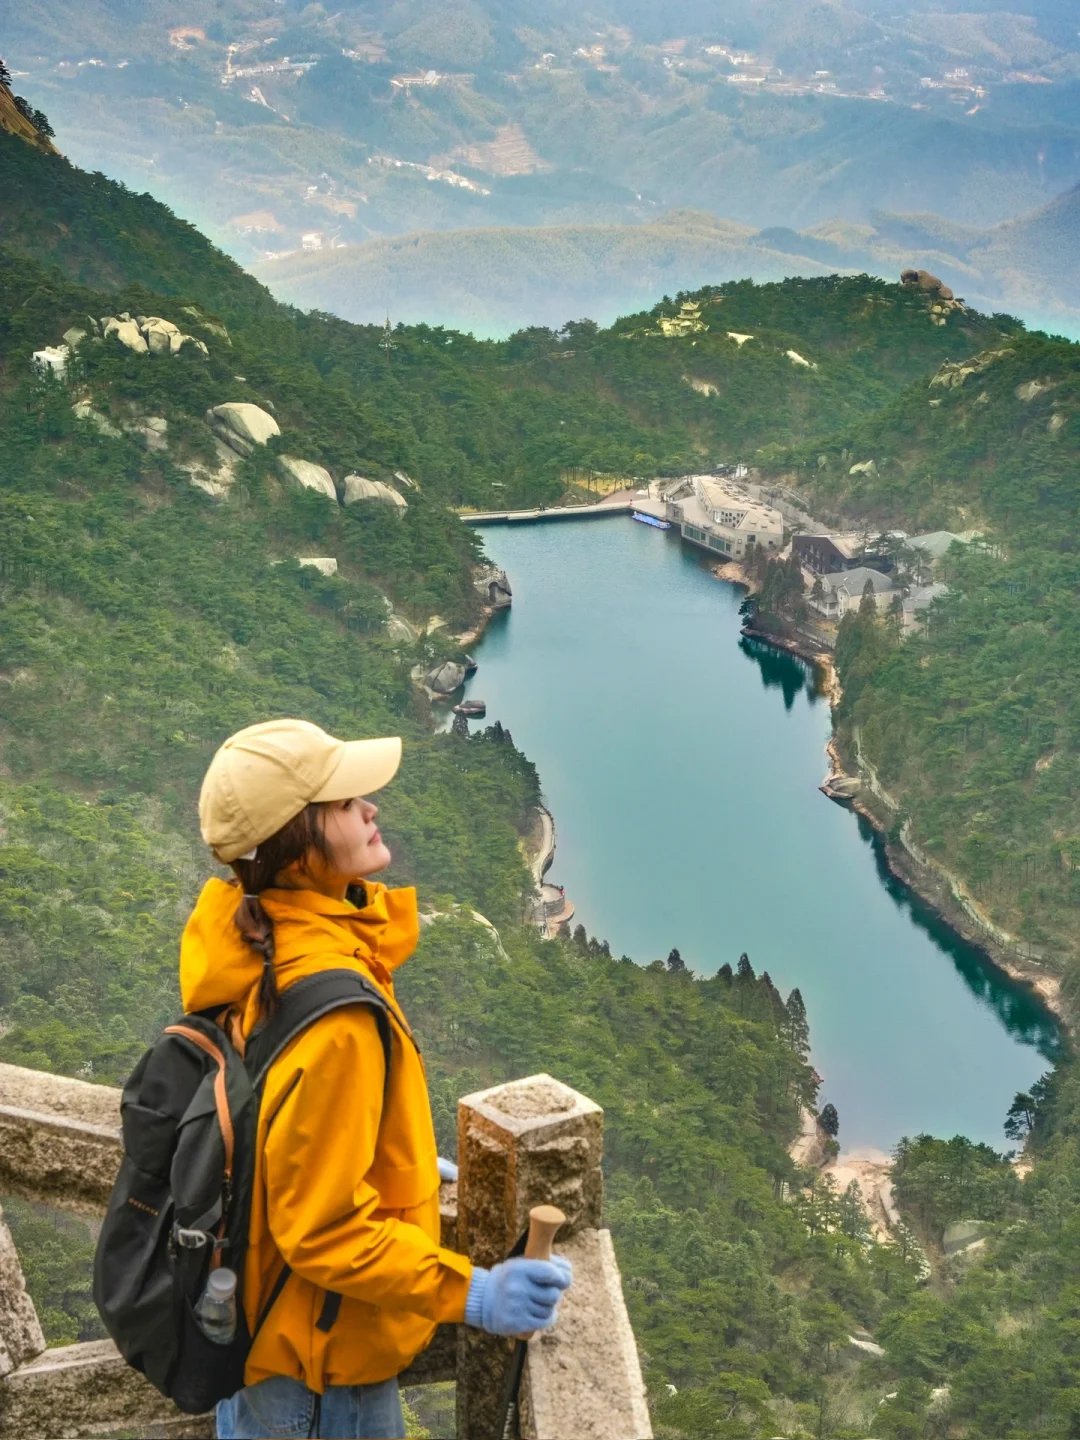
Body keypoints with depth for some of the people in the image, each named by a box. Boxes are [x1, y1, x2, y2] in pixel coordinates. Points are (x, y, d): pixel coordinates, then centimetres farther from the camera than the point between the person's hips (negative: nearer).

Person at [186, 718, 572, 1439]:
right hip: (320, 1362, -8)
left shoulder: (242, 931, -8)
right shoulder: (333, 1015, -36)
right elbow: (324, 1228, -29)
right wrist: (471, 1294, -28)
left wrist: (395, 1162, 18)